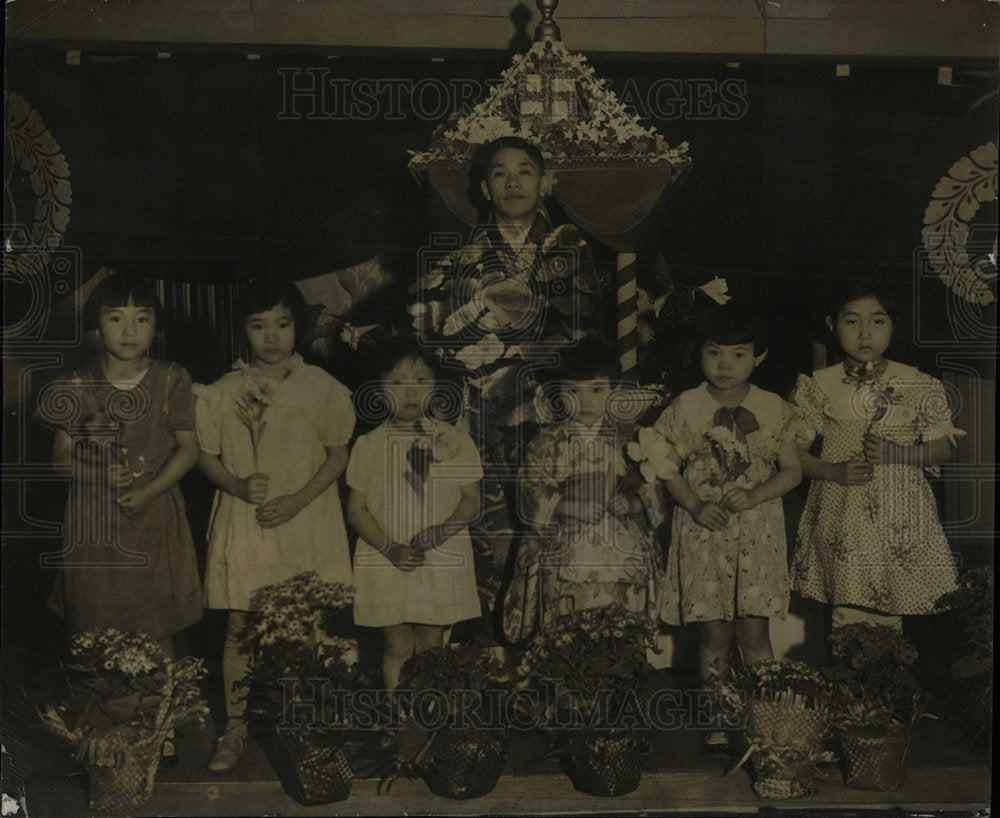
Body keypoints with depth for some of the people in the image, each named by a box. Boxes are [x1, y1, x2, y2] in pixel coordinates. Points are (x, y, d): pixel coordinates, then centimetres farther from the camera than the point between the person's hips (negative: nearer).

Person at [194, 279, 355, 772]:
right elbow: (207, 457, 8)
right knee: (239, 626, 3)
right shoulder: (224, 393, 3)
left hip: (305, 522, -1)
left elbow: (338, 455, 2)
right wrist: (240, 486, -12)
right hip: (243, 522, 1)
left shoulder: (321, 388, 0)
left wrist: (296, 500, -10)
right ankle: (234, 729, 14)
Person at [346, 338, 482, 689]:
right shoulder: (368, 446, 2)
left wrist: (442, 531, -16)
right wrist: (390, 548, -12)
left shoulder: (455, 442, 1)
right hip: (385, 565, 0)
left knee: (431, 651, 6)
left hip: (442, 564, 0)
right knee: (398, 651, 5)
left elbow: (471, 501, 3)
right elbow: (356, 509, 2)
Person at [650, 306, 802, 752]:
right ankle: (718, 718, 15)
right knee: (713, 629, 1)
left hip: (758, 529, 0)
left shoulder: (774, 410, 2)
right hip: (703, 529, 0)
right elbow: (667, 468, 3)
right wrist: (696, 505, -13)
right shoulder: (685, 408, 0)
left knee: (753, 628, -1)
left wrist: (754, 496, -13)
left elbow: (792, 471, 4)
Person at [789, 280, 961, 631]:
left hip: (899, 514, 0)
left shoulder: (919, 387, 2)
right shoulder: (818, 387, 2)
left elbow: (942, 447, 5)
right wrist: (833, 471, -13)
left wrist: (897, 453, -13)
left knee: (889, 613, -1)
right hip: (840, 516, 0)